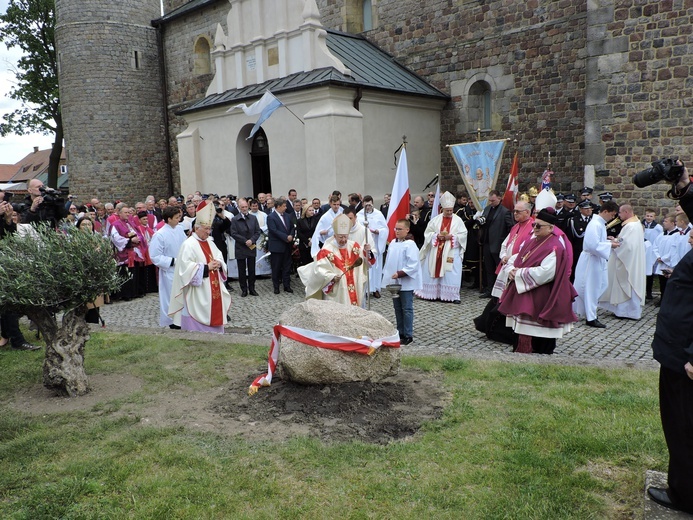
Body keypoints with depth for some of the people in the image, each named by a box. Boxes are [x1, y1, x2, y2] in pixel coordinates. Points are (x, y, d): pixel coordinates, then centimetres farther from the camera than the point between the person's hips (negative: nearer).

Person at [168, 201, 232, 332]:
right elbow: (186, 267, -20)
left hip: (213, 290, 8)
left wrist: (218, 264, -5)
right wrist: (206, 268, -20)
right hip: (198, 293, -8)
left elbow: (219, 257, 18)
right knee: (199, 325, -1)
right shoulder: (189, 244, -13)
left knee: (213, 319, 15)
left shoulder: (209, 242, 12)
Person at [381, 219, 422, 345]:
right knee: (397, 308, 14)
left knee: (407, 309, 0)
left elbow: (413, 265, -19)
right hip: (394, 282, 7)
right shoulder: (392, 243, 9)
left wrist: (399, 273, -23)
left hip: (406, 283, -7)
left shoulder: (410, 245, -13)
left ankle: (408, 335, 8)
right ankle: (400, 332, 24)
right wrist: (386, 276, 12)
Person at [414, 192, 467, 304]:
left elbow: (463, 235, -1)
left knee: (451, 273, -4)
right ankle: (433, 293, 15)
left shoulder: (458, 220, 2)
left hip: (452, 252, -2)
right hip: (436, 251, 2)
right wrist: (437, 236, -12)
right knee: (434, 272, 5)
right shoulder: (436, 219, 6)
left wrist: (451, 236, -14)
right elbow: (428, 232, 5)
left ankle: (453, 295, 1)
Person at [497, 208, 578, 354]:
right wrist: (512, 270, -7)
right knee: (523, 329, 14)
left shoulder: (555, 247, -15)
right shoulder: (531, 241, 11)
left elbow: (545, 272, -25)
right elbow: (516, 258, 15)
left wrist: (519, 274, -18)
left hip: (542, 300, -8)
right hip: (523, 295, 8)